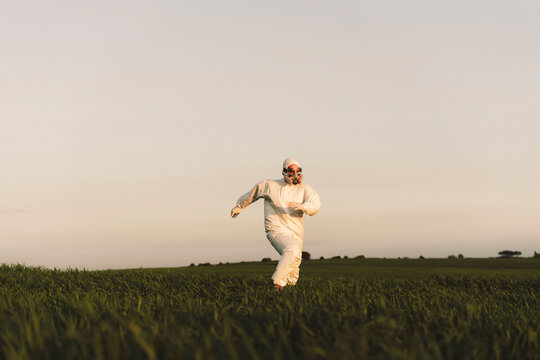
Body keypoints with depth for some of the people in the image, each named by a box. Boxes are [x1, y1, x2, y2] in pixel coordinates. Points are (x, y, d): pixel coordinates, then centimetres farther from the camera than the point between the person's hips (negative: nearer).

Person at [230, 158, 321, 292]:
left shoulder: (303, 187, 5)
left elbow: (315, 205, -8)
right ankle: (278, 283, -28)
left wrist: (302, 206, -30)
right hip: (276, 229, -4)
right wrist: (239, 206, 34)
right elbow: (252, 194, 22)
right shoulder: (269, 185, 4)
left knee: (293, 266, 12)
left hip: (296, 233, 4)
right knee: (292, 250, -32)